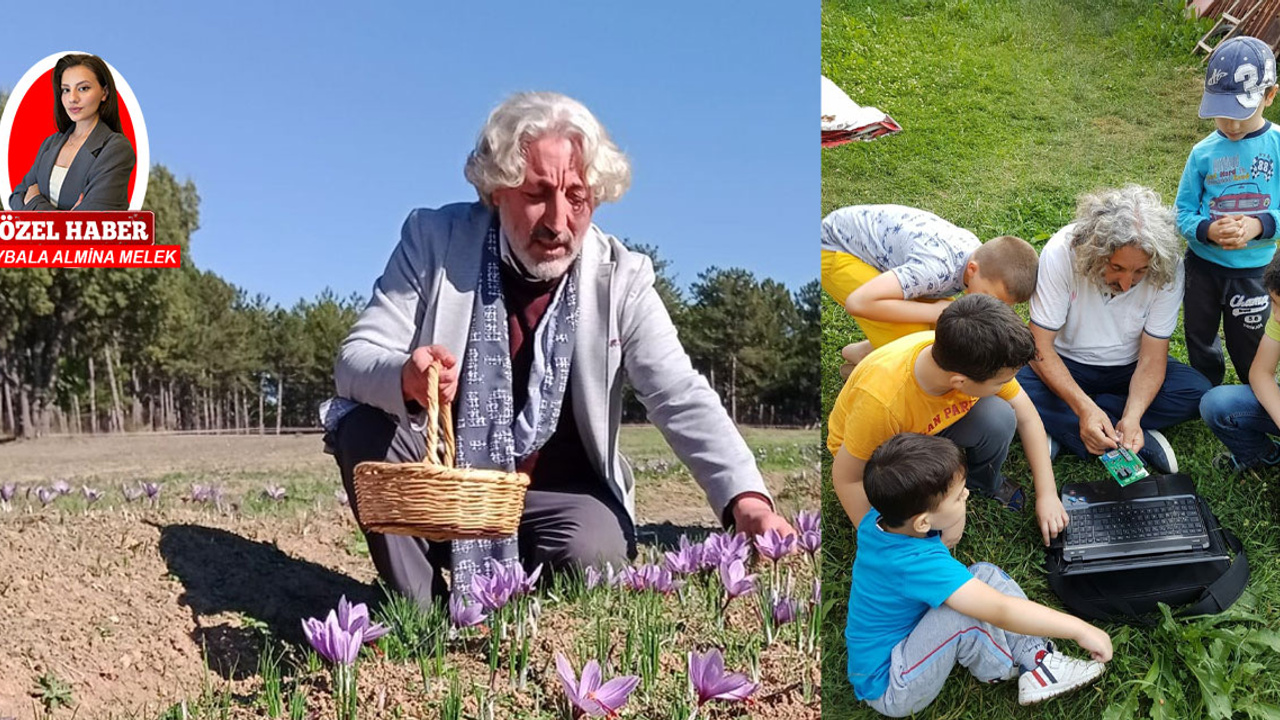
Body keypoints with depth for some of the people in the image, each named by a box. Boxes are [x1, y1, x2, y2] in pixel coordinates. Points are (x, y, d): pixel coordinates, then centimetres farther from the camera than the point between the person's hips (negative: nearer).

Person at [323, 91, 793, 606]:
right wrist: (406, 379, -37)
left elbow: (682, 399, -15)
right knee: (364, 428, -25)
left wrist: (745, 498, -32)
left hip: (555, 496, -1)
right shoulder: (434, 240, -8)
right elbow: (354, 359, -11)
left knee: (595, 549, -30)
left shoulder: (621, 277, -9)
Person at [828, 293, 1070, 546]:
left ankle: (984, 482, 6)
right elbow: (846, 477, -26)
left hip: (931, 422, 4)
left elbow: (1027, 418, -10)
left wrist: (1047, 494, -11)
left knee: (999, 417, -24)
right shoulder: (882, 399, -41)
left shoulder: (981, 360, -27)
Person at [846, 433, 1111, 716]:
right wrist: (1080, 629, -28)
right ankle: (1004, 669, -3)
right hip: (888, 690, -9)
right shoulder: (917, 563, -34)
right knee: (962, 611, -31)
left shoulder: (878, 519, -9)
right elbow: (1001, 611, -35)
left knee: (985, 575, -1)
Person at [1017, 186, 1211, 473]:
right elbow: (1041, 346, -24)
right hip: (1067, 366, -2)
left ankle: (1061, 426, -18)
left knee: (1198, 392, -22)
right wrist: (1084, 407, -37)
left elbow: (1152, 356, -15)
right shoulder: (1061, 253, -27)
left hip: (1128, 368, 3)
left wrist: (1133, 416, -33)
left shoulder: (1168, 267, -21)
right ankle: (1142, 444, -23)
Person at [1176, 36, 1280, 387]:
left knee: (1248, 346, 14)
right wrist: (1207, 230, -24)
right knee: (1200, 339, 20)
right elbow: (1183, 212, -5)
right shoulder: (1204, 153, -8)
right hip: (1203, 265, 2)